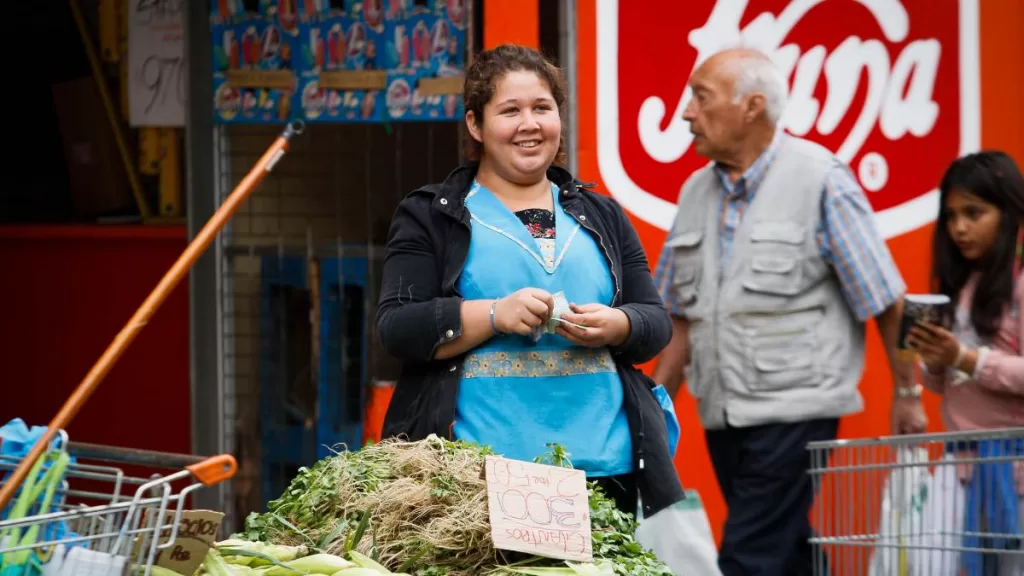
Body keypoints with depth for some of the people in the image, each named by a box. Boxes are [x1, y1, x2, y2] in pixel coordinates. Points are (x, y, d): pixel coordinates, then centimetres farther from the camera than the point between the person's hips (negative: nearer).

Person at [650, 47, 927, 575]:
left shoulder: (820, 180, -8)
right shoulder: (697, 191, 11)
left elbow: (885, 302, -6)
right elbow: (682, 315, 17)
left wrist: (908, 392, -6)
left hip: (794, 412, -7)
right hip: (723, 415, 7)